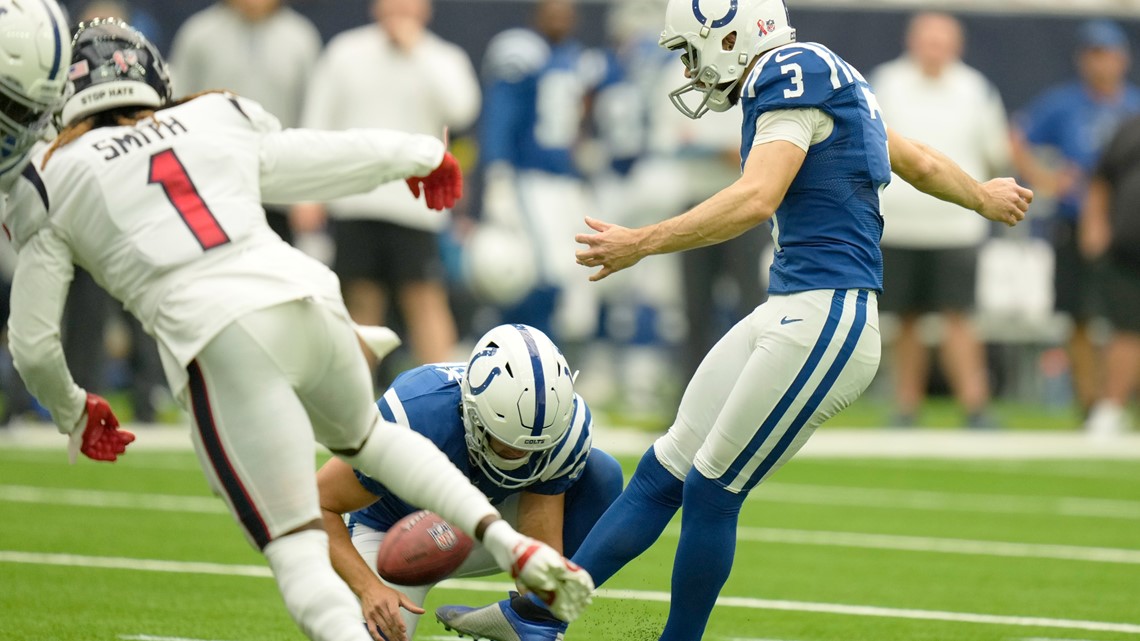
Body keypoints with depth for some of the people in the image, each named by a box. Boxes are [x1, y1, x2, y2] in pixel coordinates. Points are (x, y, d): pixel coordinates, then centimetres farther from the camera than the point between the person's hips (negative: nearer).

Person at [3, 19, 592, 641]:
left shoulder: (52, 179, 12)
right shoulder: (219, 122, 22)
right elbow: (340, 157, 34)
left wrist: (72, 412, 34)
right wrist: (423, 153, 55)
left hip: (218, 342, -5)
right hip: (309, 301, 5)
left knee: (295, 549, -1)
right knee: (361, 434, 34)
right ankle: (509, 542, 18)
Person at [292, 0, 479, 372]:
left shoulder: (443, 59, 7)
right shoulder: (345, 52, 10)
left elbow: (460, 110, -13)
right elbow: (318, 122, 11)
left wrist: (416, 50, -9)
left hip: (415, 206, -1)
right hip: (354, 201, 1)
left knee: (425, 300, -9)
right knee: (362, 301, 3)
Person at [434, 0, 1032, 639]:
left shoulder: (794, 72, -12)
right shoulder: (822, 77, 17)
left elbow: (757, 199, -23)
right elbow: (918, 160, 28)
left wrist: (642, 244, -21)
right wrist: (982, 196, 47)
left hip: (823, 322, -10)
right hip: (790, 314, 10)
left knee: (710, 492, -3)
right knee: (664, 471, 9)